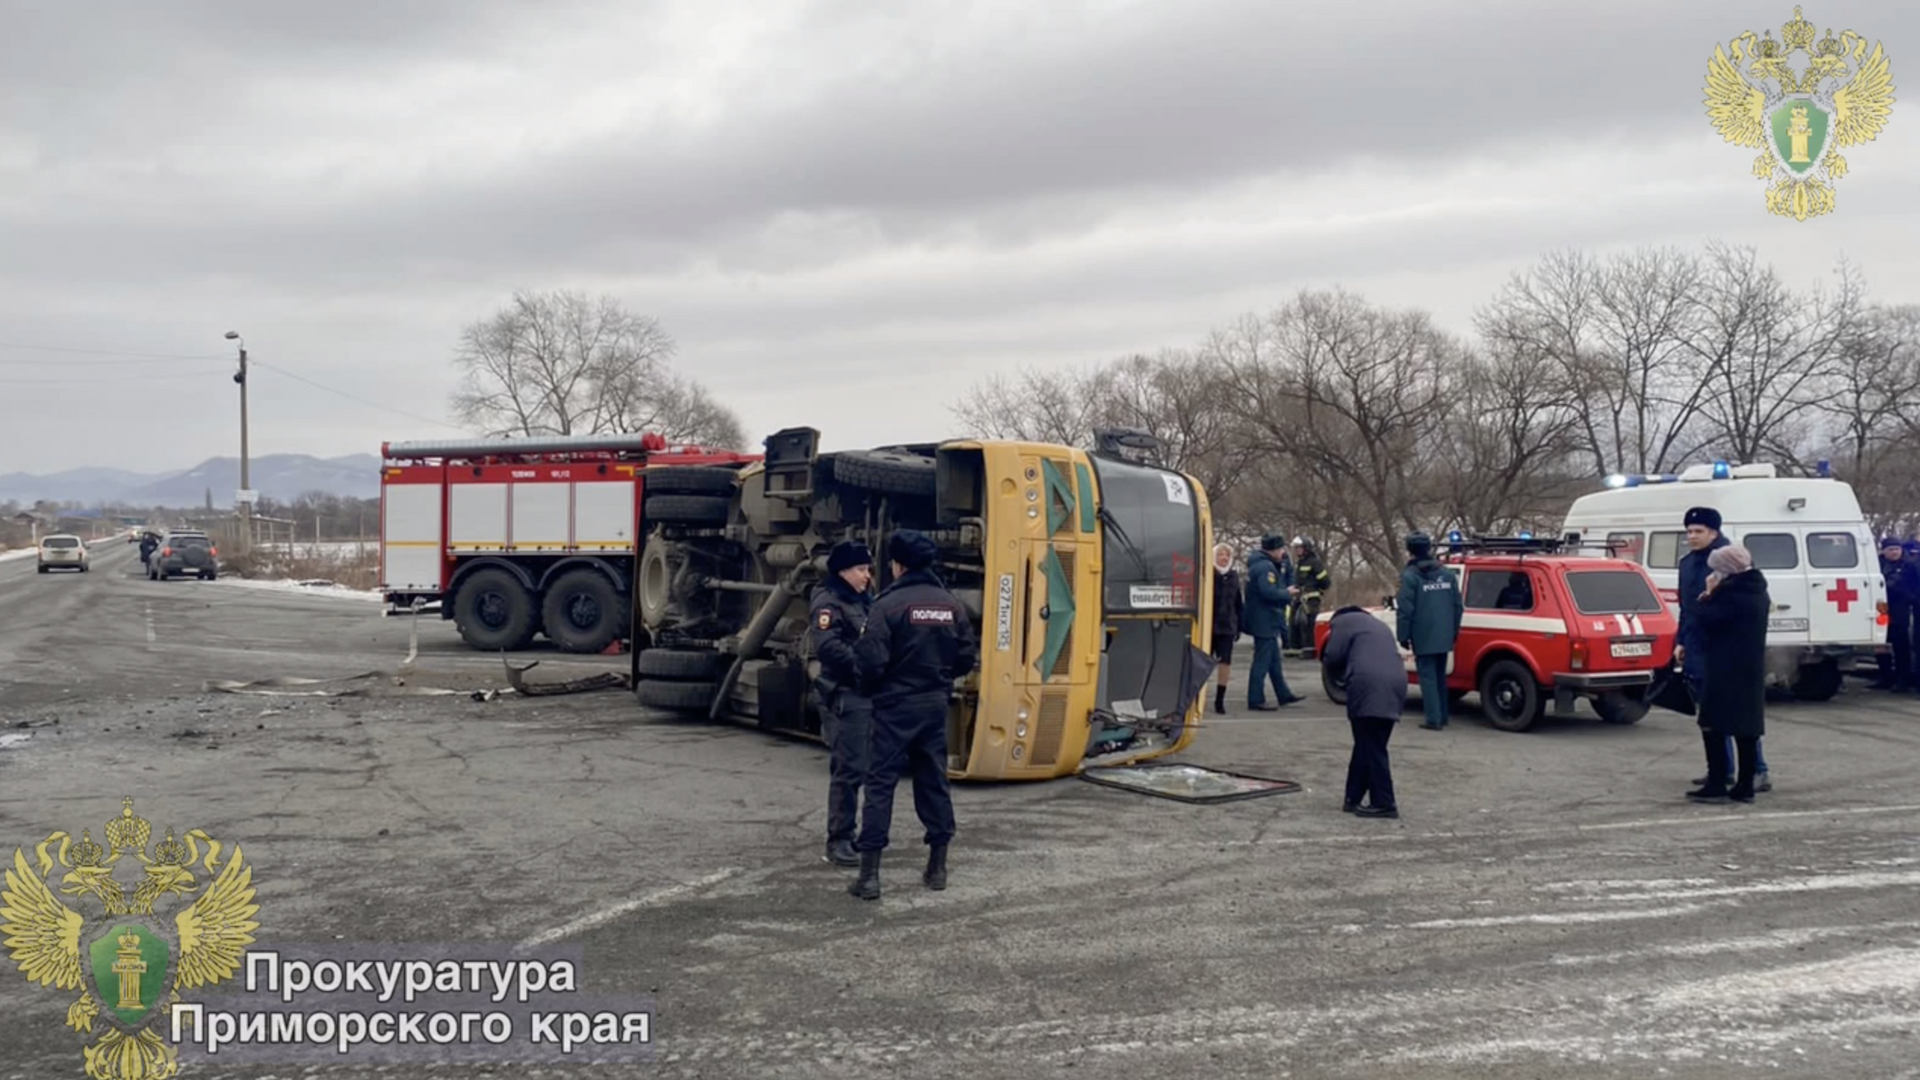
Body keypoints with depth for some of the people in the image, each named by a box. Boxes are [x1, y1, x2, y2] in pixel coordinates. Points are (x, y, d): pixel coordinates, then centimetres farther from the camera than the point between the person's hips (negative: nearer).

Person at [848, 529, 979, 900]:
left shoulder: (888, 604, -14)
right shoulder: (951, 604, 3)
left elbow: (871, 660, -17)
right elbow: (966, 657, 6)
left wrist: (871, 687, 4)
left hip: (895, 706, -5)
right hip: (935, 705, 5)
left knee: (880, 784, -1)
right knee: (934, 781, 14)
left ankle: (869, 873, -3)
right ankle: (937, 866, 20)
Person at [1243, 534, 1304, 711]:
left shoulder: (1258, 564, 14)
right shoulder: (1266, 567, -20)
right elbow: (1269, 593, -29)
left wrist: (1284, 591, 4)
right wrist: (1287, 593, -13)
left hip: (1264, 622, 11)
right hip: (1265, 622, -11)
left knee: (1274, 660, 19)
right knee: (1262, 662, -5)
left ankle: (1283, 694, 29)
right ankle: (1256, 700, -1)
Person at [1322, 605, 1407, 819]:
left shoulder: (1343, 621, 14)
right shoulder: (1379, 625, 36)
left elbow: (1332, 657, 4)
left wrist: (1346, 666, 25)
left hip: (1369, 685, -8)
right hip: (1395, 684, 8)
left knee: (1371, 748, -3)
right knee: (1367, 746, 15)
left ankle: (1384, 804, -5)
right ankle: (1354, 798, 19)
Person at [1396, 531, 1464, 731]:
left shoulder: (1409, 576, -11)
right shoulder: (1447, 574, 7)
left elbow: (1404, 610, -14)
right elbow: (1458, 605, 10)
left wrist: (1403, 636, -5)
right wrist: (1454, 630, 20)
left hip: (1423, 638, -6)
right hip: (1444, 637, 6)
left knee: (1428, 677, -2)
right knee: (1440, 677, 17)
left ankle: (1434, 720, -6)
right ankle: (1442, 717, 22)